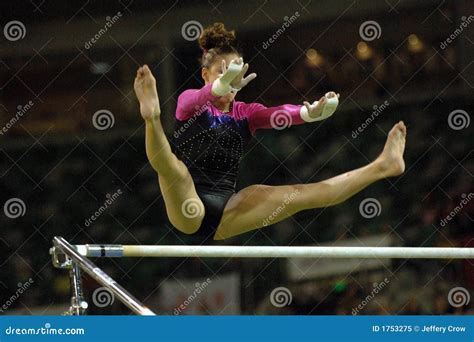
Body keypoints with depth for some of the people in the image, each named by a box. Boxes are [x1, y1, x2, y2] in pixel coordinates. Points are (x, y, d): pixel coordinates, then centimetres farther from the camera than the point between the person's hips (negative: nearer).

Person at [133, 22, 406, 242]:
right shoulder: (190, 101, 2)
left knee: (296, 195, -10)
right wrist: (222, 86, -50)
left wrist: (310, 113, -34)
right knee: (175, 171, -36)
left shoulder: (246, 112, 13)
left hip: (224, 215, 3)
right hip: (187, 210, -3)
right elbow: (196, 100, -25)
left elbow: (277, 114, -9)